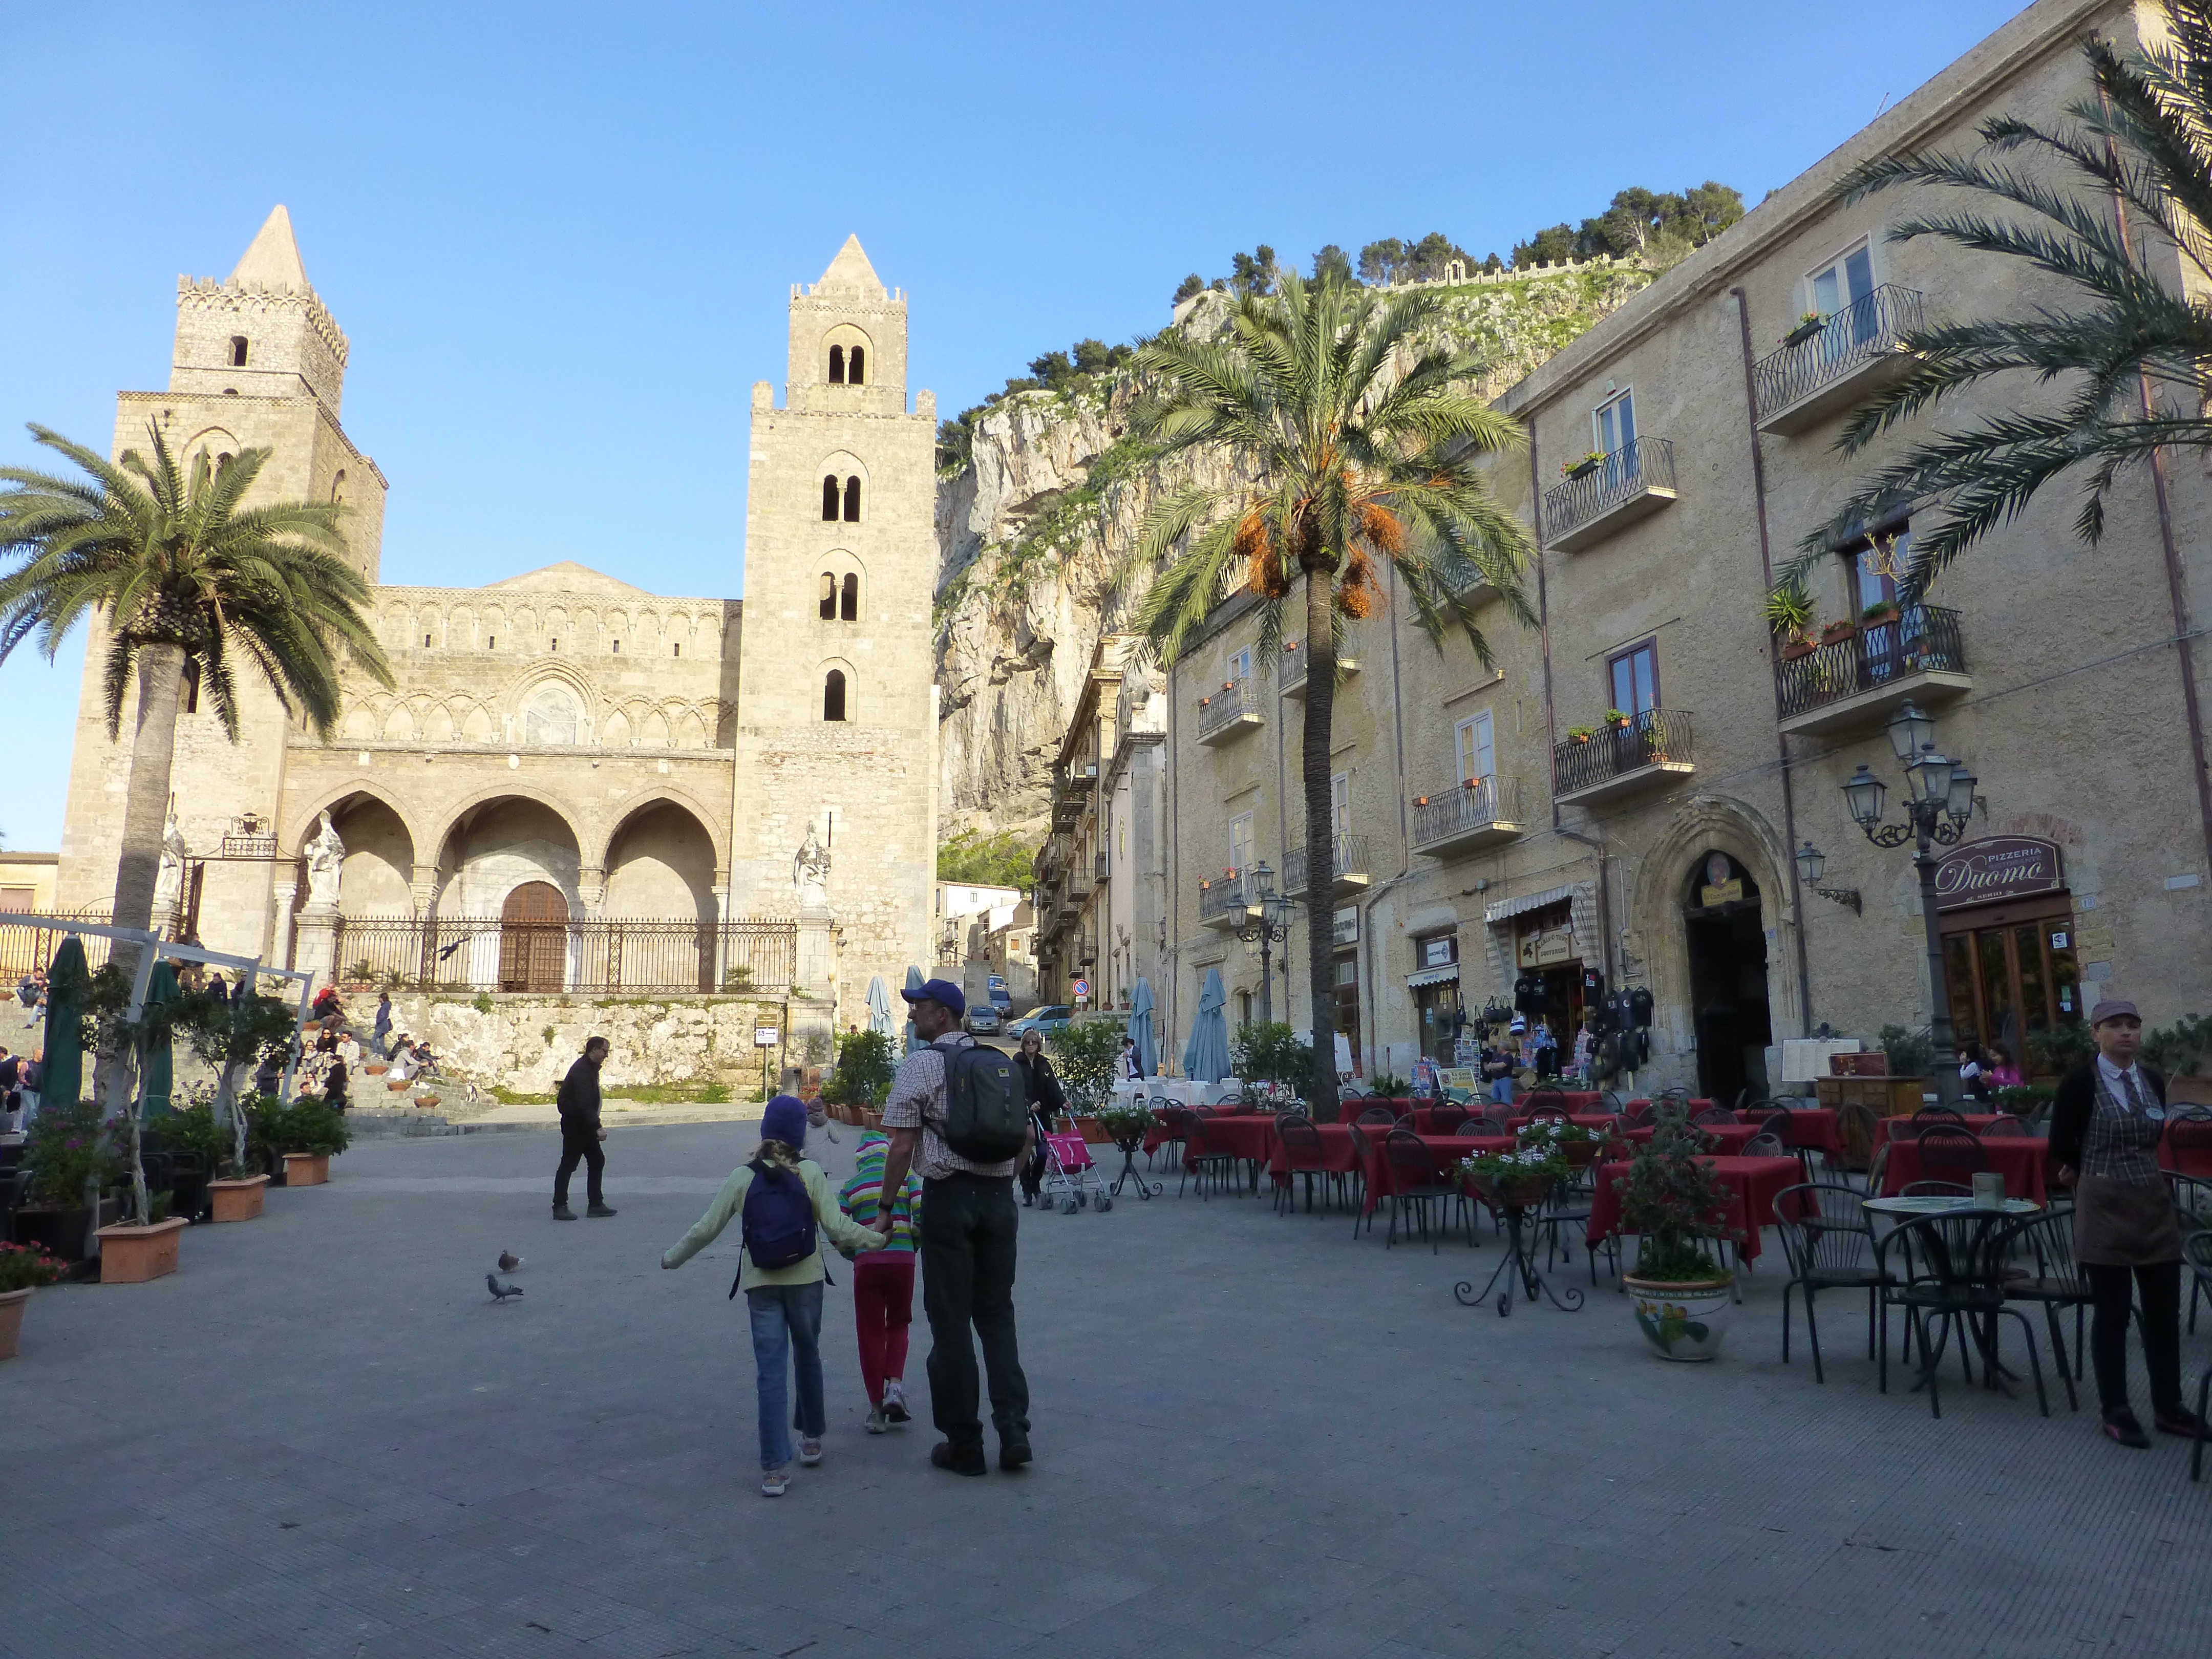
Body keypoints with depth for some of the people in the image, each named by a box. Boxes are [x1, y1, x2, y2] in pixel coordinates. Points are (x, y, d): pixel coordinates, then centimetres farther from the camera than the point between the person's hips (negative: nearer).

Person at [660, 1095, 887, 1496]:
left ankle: (775, 1468, -2)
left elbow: (705, 1229, -1)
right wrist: (880, 1240, 2)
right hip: (805, 1281, 0)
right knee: (808, 1356, 21)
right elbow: (837, 1228, -12)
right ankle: (812, 1439, 36)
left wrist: (671, 1258, 15)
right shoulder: (810, 1174, -8)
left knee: (771, 1371, 2)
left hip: (761, 1286, 0)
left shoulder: (742, 1177, -5)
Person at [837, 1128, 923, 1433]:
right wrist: (912, 1244, 10)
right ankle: (895, 1388, 0)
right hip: (902, 1261, 0)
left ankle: (876, 1408, 12)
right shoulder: (906, 1178, 6)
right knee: (898, 1325, 19)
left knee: (871, 1333, 10)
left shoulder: (851, 1187, 9)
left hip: (866, 1263, 0)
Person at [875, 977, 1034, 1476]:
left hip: (948, 1195, -5)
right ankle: (1014, 1430, 5)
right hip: (999, 1195, 5)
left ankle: (963, 1445, 13)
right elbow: (1027, 1135, 14)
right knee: (997, 1313, 14)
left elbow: (903, 1146, -11)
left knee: (950, 1320, 5)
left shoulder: (920, 1064, -7)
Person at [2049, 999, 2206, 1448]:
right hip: (2105, 1209, -5)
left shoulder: (2154, 1081, 5)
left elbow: (2150, 1140, 18)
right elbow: (2060, 1146, -5)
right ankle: (2116, 1413, 15)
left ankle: (2168, 1407, 26)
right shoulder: (2080, 1082, -12)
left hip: (2155, 1205, 5)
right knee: (2111, 1313, 3)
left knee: (2164, 1310, 11)